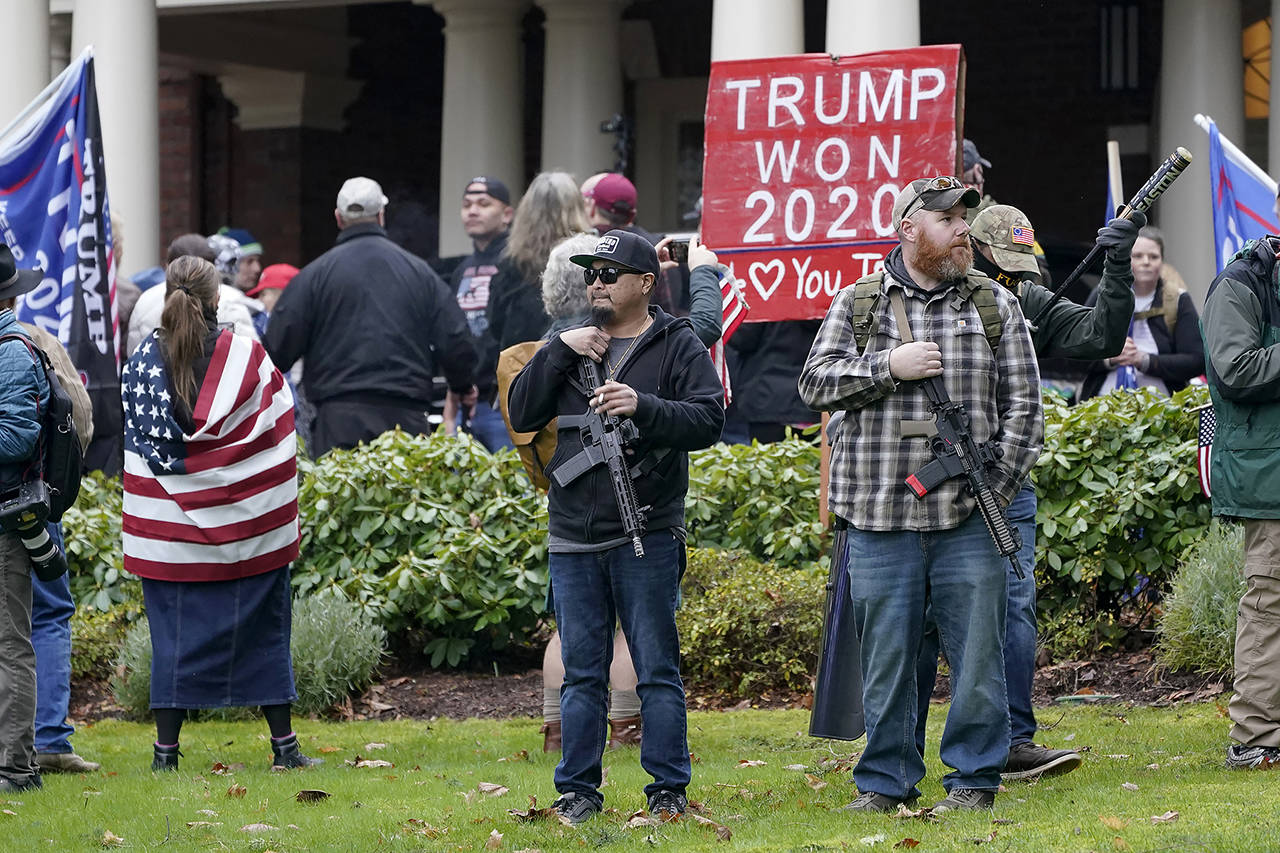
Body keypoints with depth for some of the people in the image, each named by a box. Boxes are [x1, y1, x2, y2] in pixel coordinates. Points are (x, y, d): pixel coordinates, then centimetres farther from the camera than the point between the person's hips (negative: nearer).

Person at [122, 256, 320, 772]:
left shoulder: (142, 364, -4)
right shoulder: (249, 358, -6)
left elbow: (137, 440, 2)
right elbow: (280, 429, 1)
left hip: (169, 528, 0)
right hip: (250, 529, 0)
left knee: (174, 636, 6)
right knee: (263, 630, 9)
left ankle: (166, 749, 4)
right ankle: (283, 744, 12)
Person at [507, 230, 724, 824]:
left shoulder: (678, 346, 2)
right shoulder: (572, 346, 15)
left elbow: (708, 418, -8)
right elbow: (523, 414, 7)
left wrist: (643, 407, -22)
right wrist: (560, 352, -4)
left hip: (647, 537, -4)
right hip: (573, 539, 4)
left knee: (657, 672, -1)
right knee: (581, 675, 7)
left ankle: (668, 791, 4)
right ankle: (578, 791, 13)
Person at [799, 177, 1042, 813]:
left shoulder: (995, 306, 8)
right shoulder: (858, 304, 8)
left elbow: (1023, 406, 6)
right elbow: (815, 383, 2)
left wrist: (995, 489, -4)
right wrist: (888, 367, -11)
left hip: (969, 521, 0)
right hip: (880, 520, 0)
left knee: (976, 653, 1)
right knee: (886, 658, 5)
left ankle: (973, 778, 11)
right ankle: (885, 781, 14)